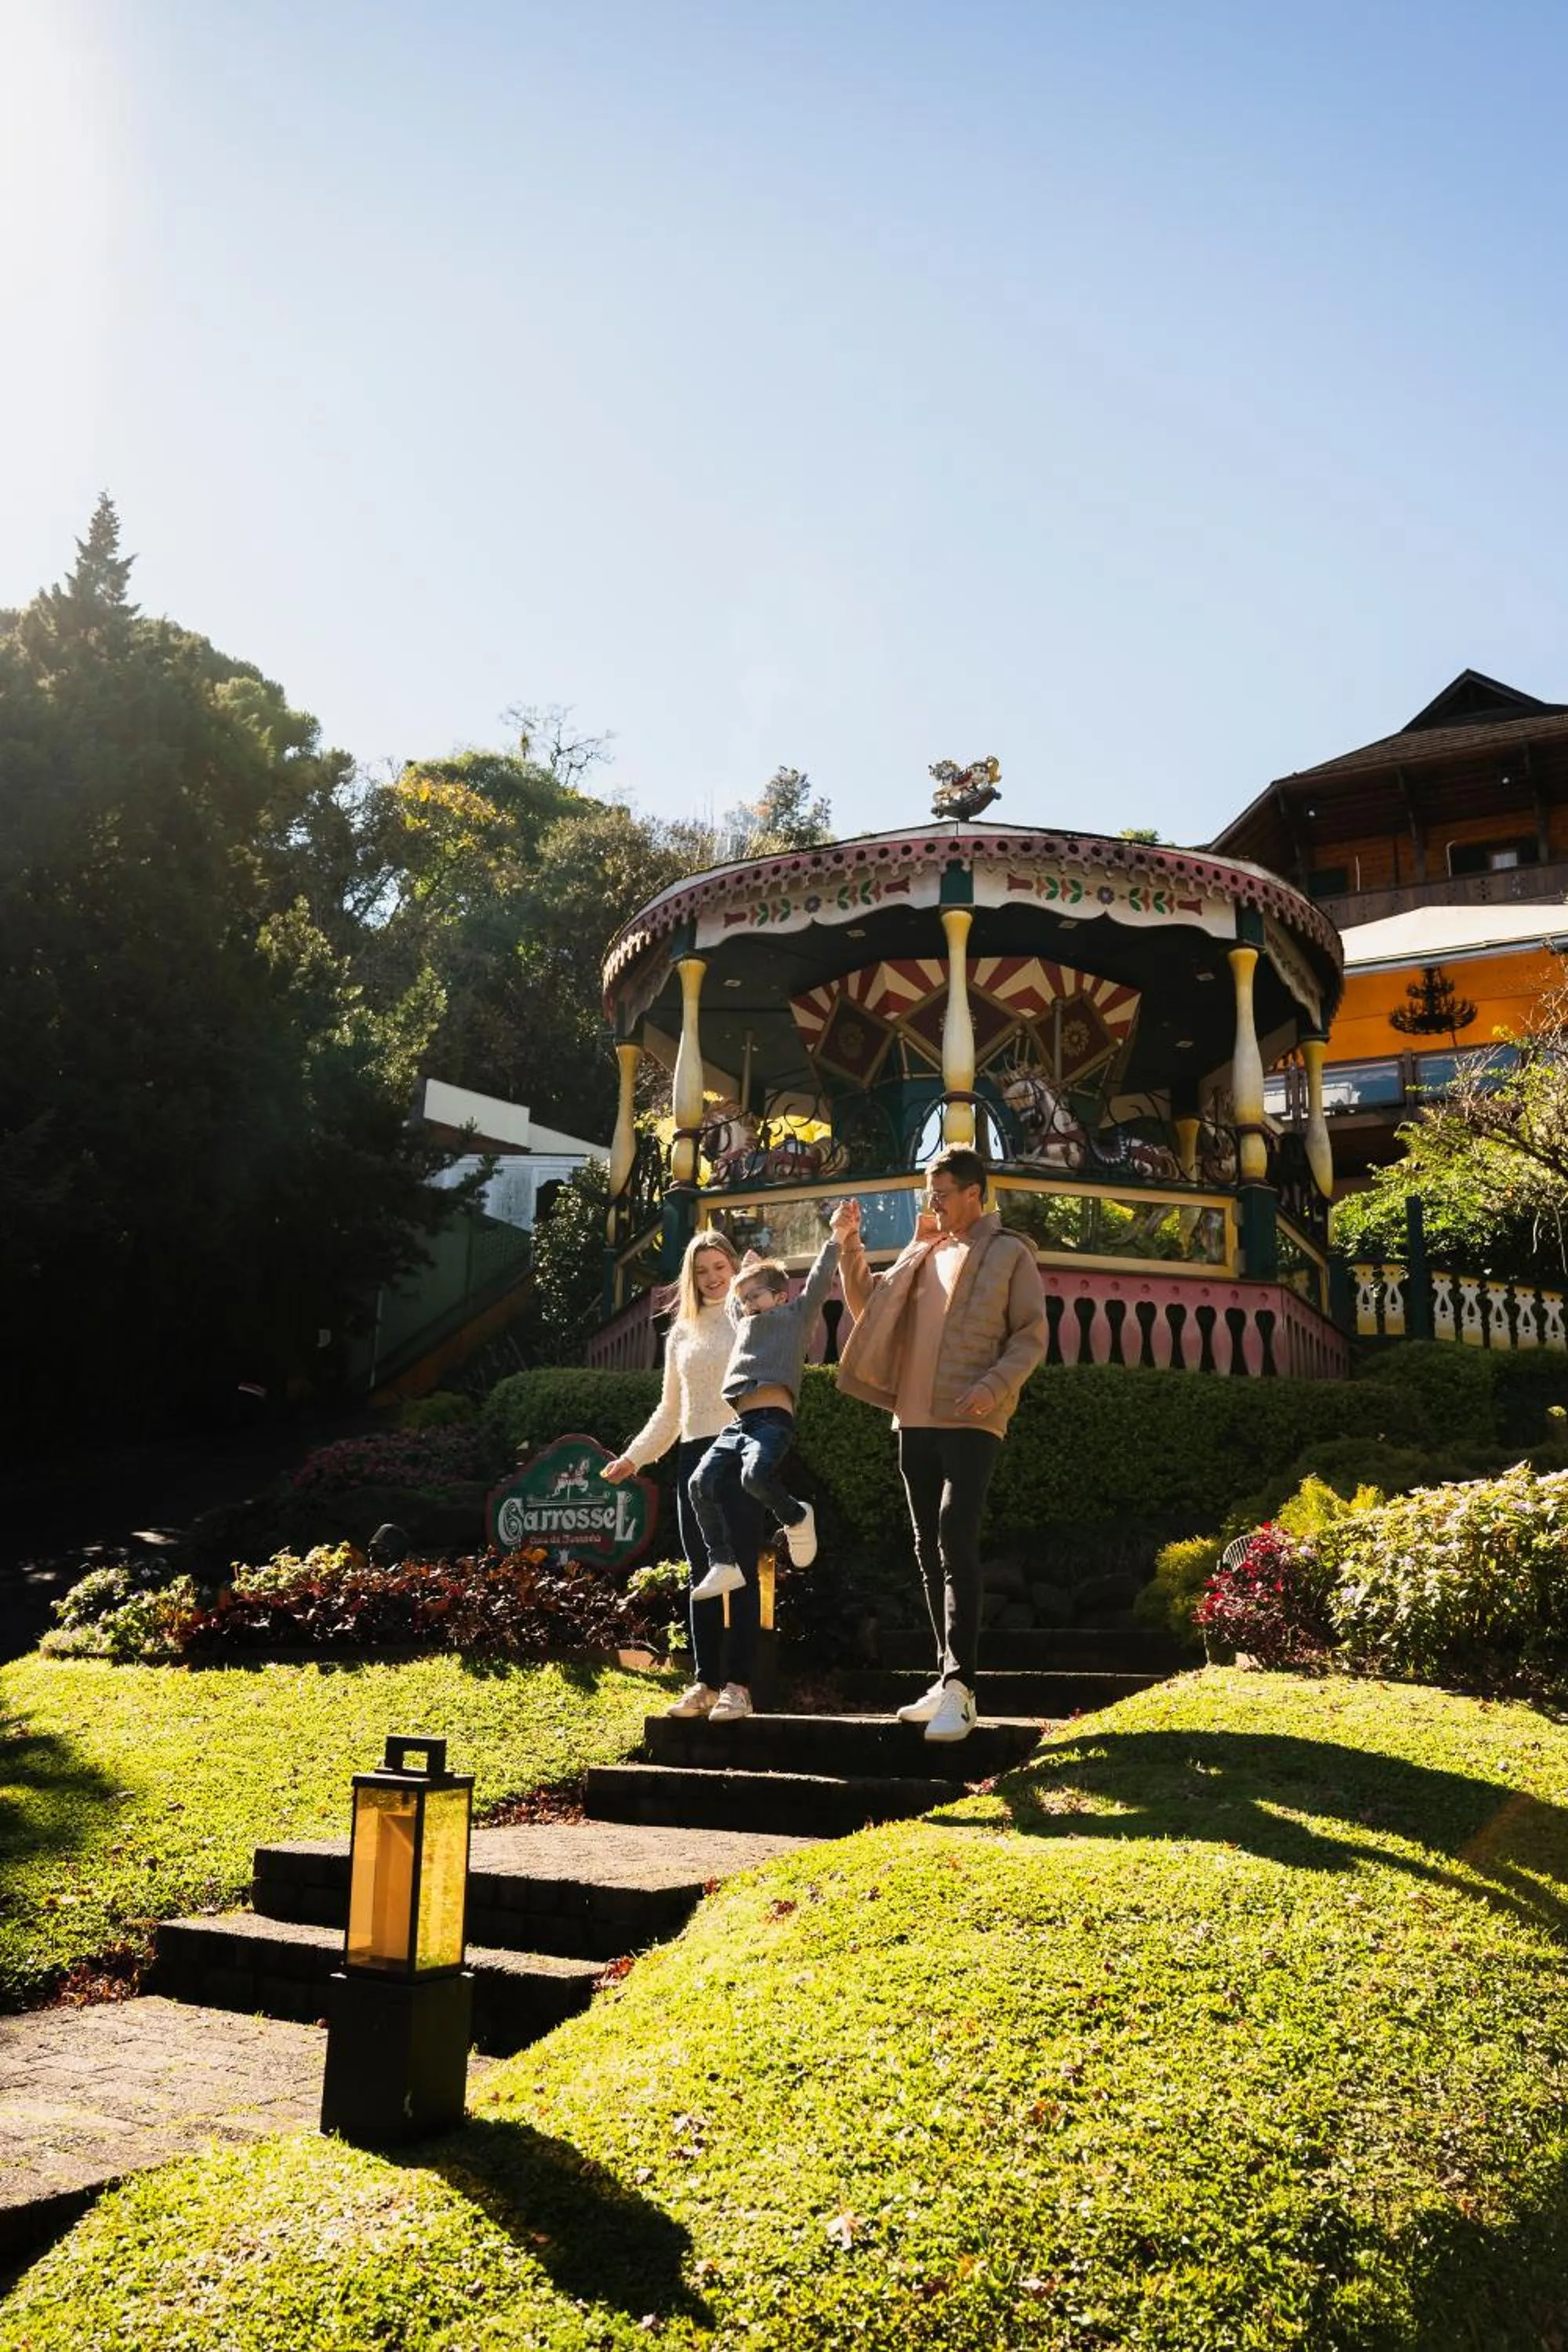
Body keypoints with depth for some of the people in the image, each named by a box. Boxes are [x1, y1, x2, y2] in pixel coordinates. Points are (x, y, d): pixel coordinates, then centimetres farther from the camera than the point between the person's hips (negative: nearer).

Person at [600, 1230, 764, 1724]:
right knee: (702, 1576, 7)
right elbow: (669, 1410, 22)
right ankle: (706, 1681, 13)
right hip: (694, 1457, 5)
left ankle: (738, 1684, -3)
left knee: (740, 1572, -6)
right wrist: (634, 1457, 16)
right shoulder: (682, 1333, 18)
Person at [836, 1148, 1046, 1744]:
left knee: (956, 1547, -16)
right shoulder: (921, 1254, 16)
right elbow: (868, 1307, 21)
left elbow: (1032, 1335, -5)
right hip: (915, 1420, 7)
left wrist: (993, 1386, -20)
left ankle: (960, 1689, -17)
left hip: (971, 1423, -7)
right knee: (929, 1553, 9)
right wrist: (850, 1247, 9)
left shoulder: (1010, 1253, 0)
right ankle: (948, 1679, 17)